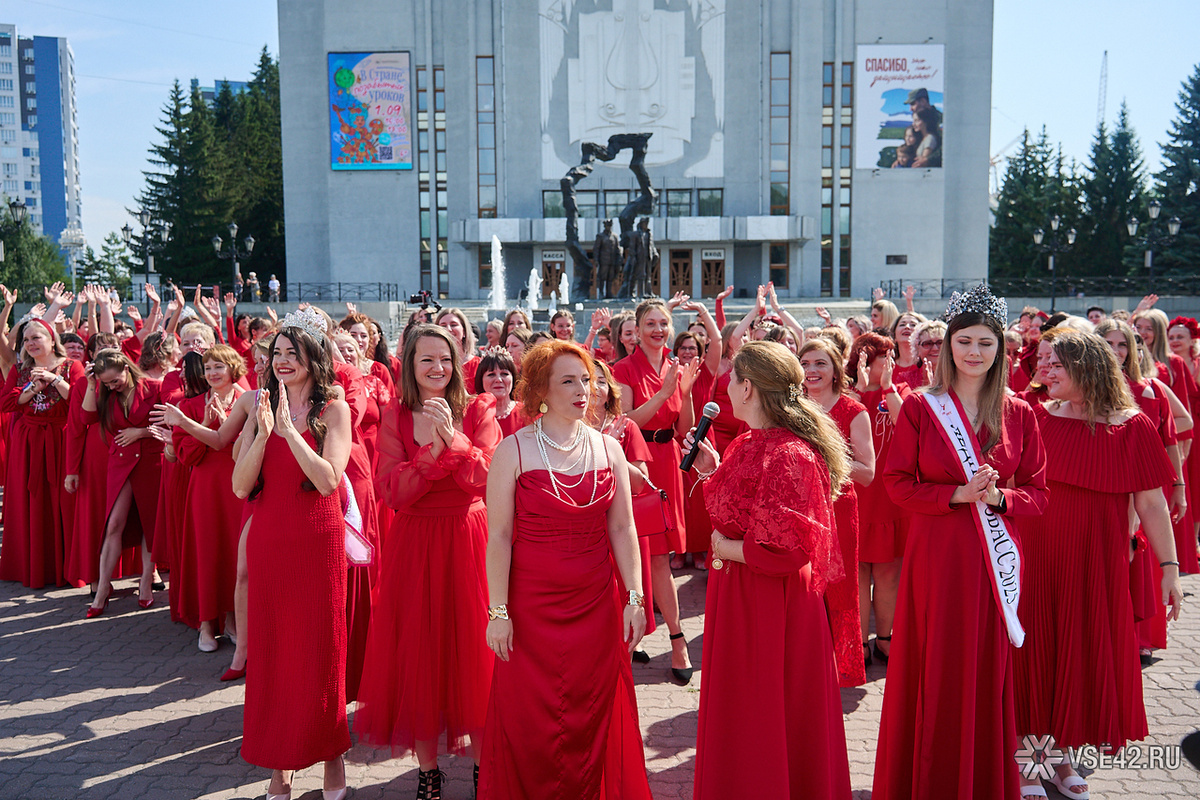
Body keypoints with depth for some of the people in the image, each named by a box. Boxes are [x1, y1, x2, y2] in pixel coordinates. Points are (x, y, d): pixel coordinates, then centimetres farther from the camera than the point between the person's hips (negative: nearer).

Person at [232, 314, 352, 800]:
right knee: (272, 648, 8)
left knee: (319, 648, 4)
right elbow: (241, 487, -2)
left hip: (318, 542, -3)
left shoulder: (333, 409, -3)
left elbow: (329, 480, -16)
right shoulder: (261, 409, 8)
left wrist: (289, 428, -18)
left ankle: (330, 755, 22)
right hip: (268, 542, 4)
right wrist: (264, 432, -14)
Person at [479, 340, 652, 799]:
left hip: (597, 605, 3)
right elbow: (498, 536, -8)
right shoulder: (513, 450, -6)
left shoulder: (608, 448, 4)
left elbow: (623, 528, 4)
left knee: (594, 716, 11)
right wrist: (498, 612, -11)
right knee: (531, 723, 6)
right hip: (530, 605, -2)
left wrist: (634, 598, -1)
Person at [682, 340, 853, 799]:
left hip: (769, 604, -10)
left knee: (767, 722, 7)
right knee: (740, 717, 22)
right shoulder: (749, 444, 7)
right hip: (738, 595, 10)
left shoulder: (787, 456, -25)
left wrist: (727, 548, -16)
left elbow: (788, 551, -28)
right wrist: (714, 471, 8)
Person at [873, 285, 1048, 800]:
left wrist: (1000, 498, -14)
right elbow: (896, 483, -4)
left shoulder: (1018, 414, 4)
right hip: (935, 557, -2)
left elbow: (1037, 493, 6)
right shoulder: (919, 407, -2)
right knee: (934, 673, 5)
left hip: (995, 559, 2)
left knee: (988, 673, 9)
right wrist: (956, 494, -17)